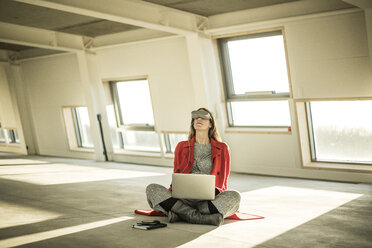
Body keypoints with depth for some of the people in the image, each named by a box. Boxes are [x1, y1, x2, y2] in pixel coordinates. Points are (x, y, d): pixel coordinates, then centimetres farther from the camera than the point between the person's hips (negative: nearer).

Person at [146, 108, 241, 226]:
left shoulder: (222, 149, 13)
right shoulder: (182, 146, 19)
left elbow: (222, 182, 11)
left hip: (209, 200, -1)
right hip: (184, 199, 1)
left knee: (234, 196, -33)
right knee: (152, 189, -24)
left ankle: (180, 215, -36)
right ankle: (198, 216, -34)